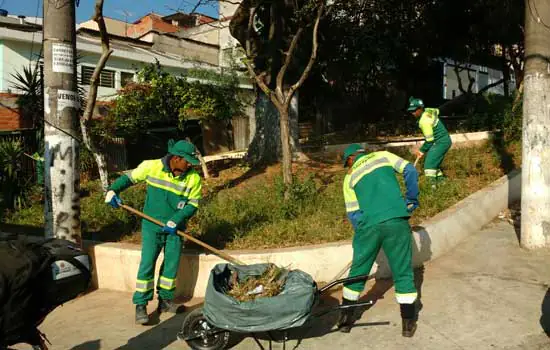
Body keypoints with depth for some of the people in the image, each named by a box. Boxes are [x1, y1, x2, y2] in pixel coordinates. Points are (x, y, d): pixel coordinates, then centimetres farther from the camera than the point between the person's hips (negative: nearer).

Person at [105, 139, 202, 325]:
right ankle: (140, 305, 5)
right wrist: (113, 190, -12)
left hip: (174, 228, 2)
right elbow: (129, 178, 3)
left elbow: (193, 205, -6)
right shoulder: (151, 166, -11)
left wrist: (176, 220, -19)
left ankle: (165, 300, 27)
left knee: (171, 264, 8)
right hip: (152, 225, -2)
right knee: (147, 264, -5)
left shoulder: (194, 178, -9)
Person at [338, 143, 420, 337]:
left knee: (358, 272, 17)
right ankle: (408, 323, 17)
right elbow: (410, 171, 3)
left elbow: (353, 213, 10)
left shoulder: (350, 177, 14)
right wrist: (412, 199, 12)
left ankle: (345, 319, 27)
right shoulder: (382, 155, 15)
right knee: (403, 273, 11)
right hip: (397, 221, 0)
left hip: (368, 225, 1)